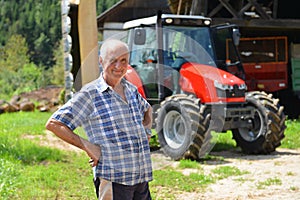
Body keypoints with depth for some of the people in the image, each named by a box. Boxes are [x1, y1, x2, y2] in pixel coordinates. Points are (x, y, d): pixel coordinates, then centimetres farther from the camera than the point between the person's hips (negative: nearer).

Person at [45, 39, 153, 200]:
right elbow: (53, 124, -9)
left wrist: (146, 132, 17)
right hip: (113, 179, -7)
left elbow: (147, 109, 37)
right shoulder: (89, 94, -6)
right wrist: (87, 146, -13)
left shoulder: (131, 90, 14)